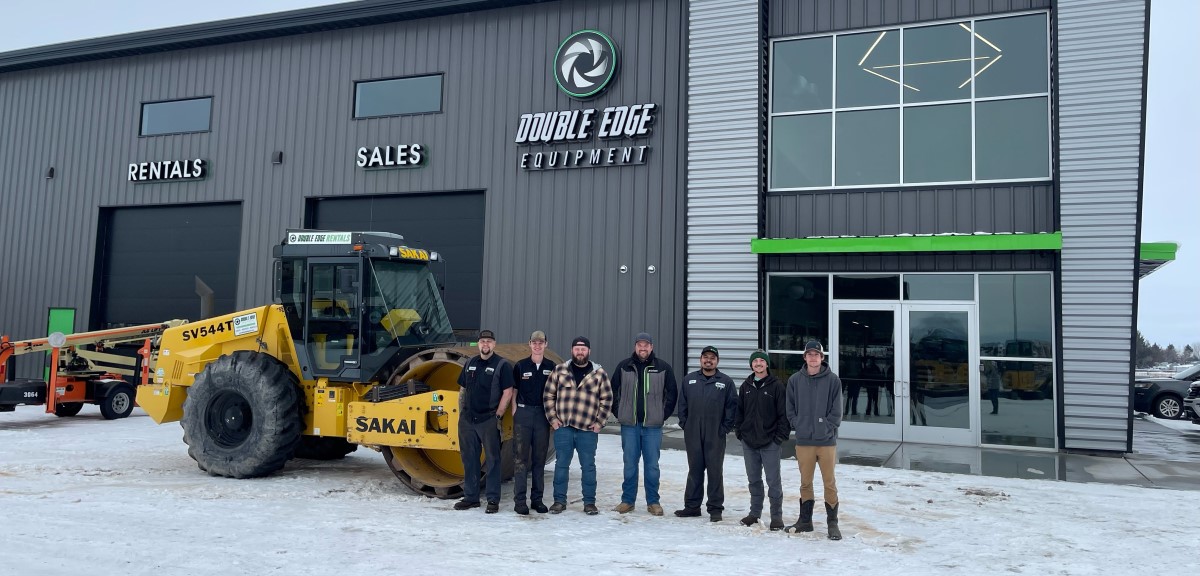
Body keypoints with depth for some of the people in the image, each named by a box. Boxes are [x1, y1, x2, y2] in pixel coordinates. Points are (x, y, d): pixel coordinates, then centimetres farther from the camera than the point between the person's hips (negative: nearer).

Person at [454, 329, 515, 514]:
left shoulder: (502, 365, -3)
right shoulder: (470, 363, 13)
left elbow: (507, 392, -7)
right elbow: (463, 390, 18)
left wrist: (498, 416, -12)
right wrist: (461, 413, 11)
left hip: (489, 420, -5)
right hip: (467, 420, 5)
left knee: (492, 460, -1)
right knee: (469, 459, 10)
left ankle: (493, 500, 5)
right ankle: (470, 497, 20)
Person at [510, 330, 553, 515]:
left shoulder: (551, 367, 7)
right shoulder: (520, 366, 3)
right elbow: (513, 392, 6)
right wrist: (515, 413, -1)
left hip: (543, 415, 2)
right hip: (523, 413, -2)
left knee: (540, 458, 7)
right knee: (520, 457, -2)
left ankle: (537, 499, 15)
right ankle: (519, 500, 2)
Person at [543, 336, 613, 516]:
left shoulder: (599, 373, 2)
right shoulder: (559, 370, 5)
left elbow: (606, 399, 4)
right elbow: (548, 395, 8)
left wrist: (599, 422, -2)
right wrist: (552, 418, 2)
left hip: (588, 429, -1)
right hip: (563, 427, 1)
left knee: (588, 466, 6)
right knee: (561, 465, 7)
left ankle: (589, 502, 16)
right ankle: (559, 500, 17)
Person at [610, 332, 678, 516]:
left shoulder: (663, 367, 1)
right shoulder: (624, 366, 4)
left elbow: (672, 393, 7)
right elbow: (613, 391, 12)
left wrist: (664, 414, 2)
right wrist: (618, 412, 6)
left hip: (653, 425, -1)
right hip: (629, 425, 1)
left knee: (652, 465, 4)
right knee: (630, 464, 7)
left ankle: (653, 502, 14)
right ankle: (627, 500, 16)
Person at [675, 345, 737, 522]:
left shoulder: (725, 382, 1)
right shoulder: (689, 380, 8)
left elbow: (732, 406, 1)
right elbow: (682, 404, 11)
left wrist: (725, 428, -4)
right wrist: (684, 424, 4)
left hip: (715, 436, -2)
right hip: (692, 435, 2)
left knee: (715, 471, 2)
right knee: (694, 470, 10)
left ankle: (715, 508, 10)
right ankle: (692, 506, 18)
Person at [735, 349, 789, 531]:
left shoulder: (776, 386, -4)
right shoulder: (746, 386, 9)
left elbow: (783, 413, -6)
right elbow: (739, 410, 14)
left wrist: (780, 435, -10)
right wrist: (739, 431, 6)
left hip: (769, 442, -4)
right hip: (748, 441, 5)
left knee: (773, 481, 0)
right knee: (754, 480, 14)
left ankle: (777, 516, 9)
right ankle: (755, 512, 24)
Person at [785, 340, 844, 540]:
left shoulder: (832, 380, -2)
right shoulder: (795, 380, 4)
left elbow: (836, 411, -3)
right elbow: (790, 409, 7)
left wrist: (826, 429, -10)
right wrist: (798, 426, -2)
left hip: (827, 440, -2)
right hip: (803, 441, 2)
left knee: (829, 482, 3)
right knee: (805, 482, 12)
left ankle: (832, 523, 14)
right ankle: (805, 520, 23)